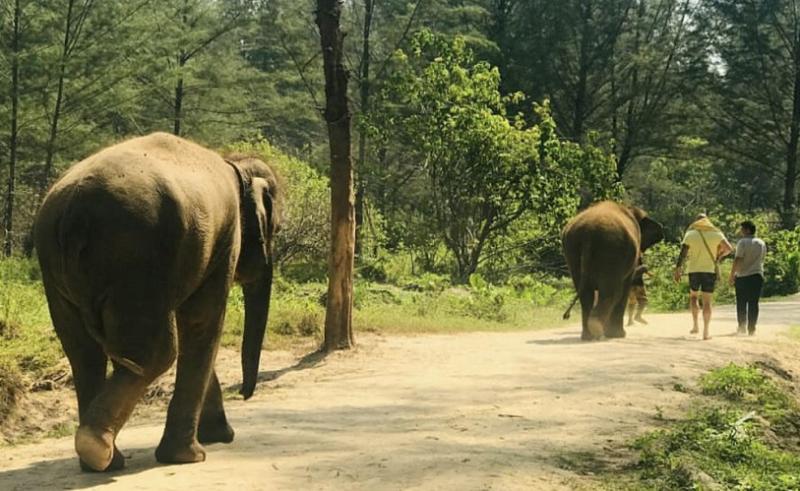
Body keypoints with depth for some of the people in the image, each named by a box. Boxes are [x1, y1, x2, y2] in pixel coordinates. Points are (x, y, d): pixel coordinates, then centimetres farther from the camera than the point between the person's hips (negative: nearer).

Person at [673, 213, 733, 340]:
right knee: (707, 301, 1)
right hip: (710, 269, 0)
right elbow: (729, 248, -2)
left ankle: (695, 325, 12)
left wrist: (678, 268, -7)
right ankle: (706, 332, -3)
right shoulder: (716, 234, 4)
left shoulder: (690, 234, 3)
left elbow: (683, 252, -6)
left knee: (693, 296, 22)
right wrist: (718, 256, 15)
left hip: (694, 270, 0)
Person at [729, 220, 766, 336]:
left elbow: (737, 260, -14)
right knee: (753, 303, 4)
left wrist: (732, 275, -9)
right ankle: (751, 328, 2)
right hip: (757, 275, 4)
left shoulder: (743, 242, -9)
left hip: (743, 277, -4)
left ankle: (742, 328, 1)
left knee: (741, 304, 3)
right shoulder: (762, 243, 11)